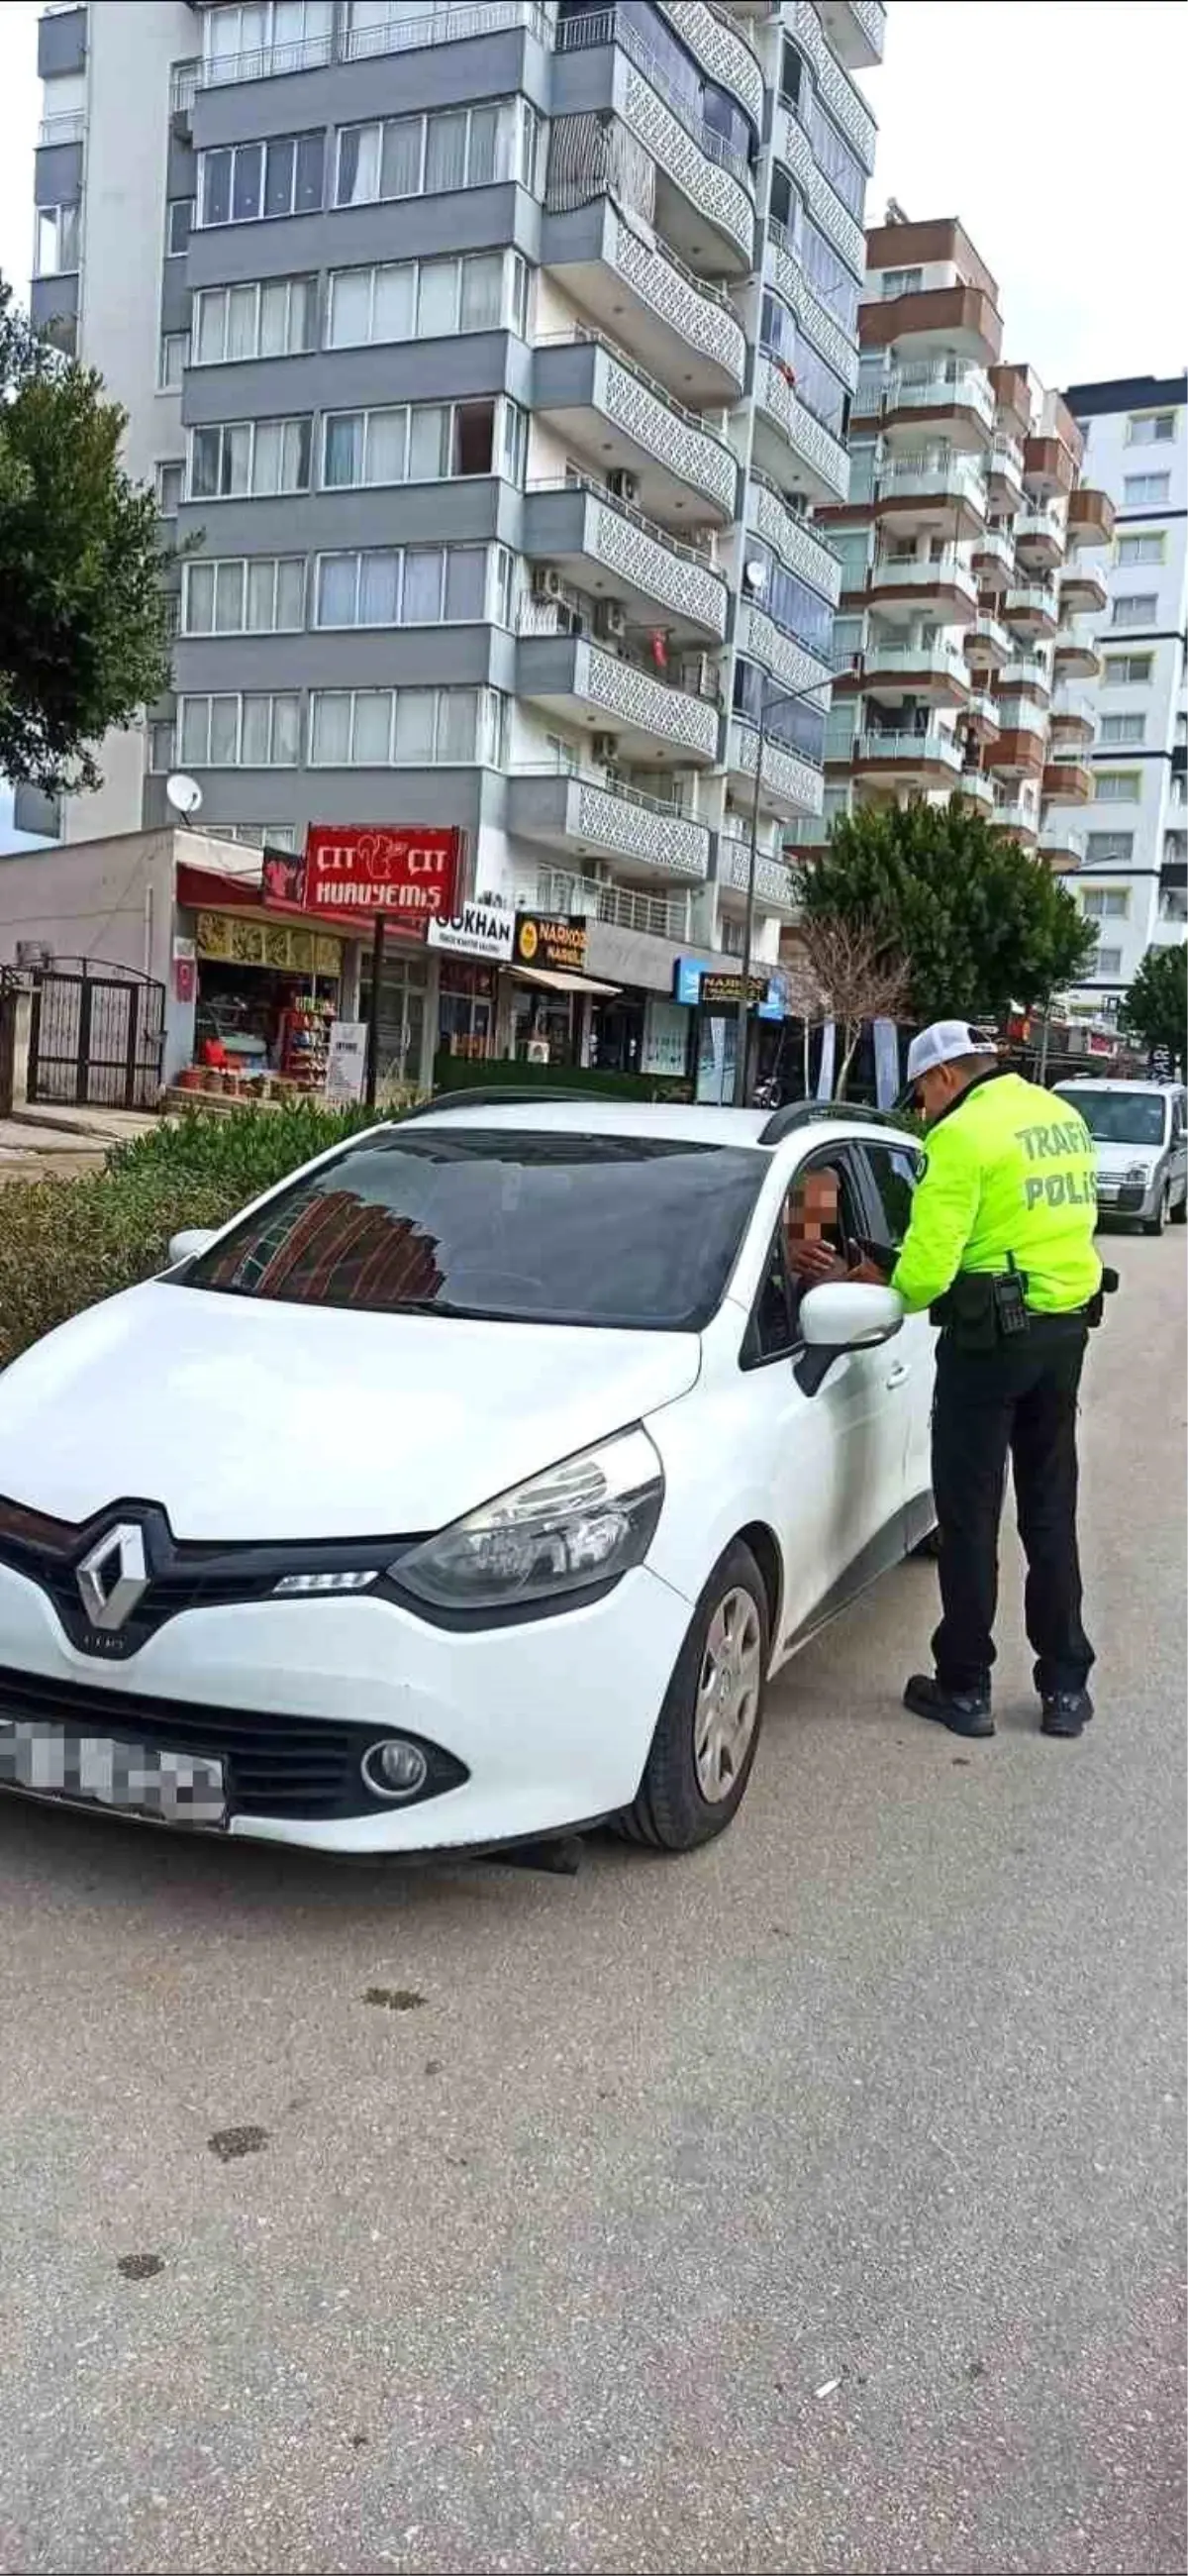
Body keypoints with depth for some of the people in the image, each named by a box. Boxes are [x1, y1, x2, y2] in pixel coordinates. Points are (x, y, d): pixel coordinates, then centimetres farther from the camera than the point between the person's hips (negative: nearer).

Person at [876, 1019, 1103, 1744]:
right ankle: (1067, 1688, 20)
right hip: (1065, 1329, 8)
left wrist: (891, 1293, 1)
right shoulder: (1063, 1118, 12)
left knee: (970, 1518, 3)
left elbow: (930, 1259, -19)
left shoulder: (964, 1134, -14)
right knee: (1052, 1515, 14)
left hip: (992, 1337, -8)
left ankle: (965, 1689, 11)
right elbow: (1062, 1223, 15)